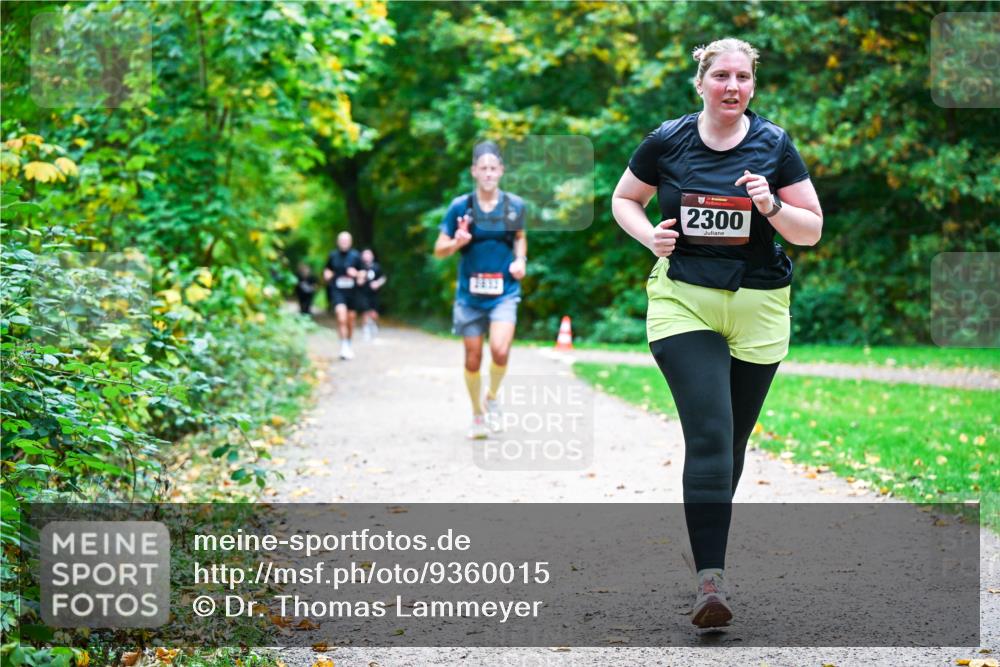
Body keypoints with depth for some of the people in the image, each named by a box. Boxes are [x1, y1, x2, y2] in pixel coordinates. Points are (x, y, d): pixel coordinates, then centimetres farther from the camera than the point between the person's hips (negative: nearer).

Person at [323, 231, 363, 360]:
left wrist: (356, 273, -12)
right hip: (337, 291, -1)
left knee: (351, 319, 9)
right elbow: (327, 271, 19)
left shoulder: (355, 256, 3)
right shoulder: (333, 256, 5)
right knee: (341, 317, -20)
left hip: (352, 291, 1)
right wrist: (327, 275, -4)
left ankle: (349, 346, 29)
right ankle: (344, 346, -19)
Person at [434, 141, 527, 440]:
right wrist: (457, 243, -19)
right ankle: (478, 414, 27)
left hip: (504, 293, 0)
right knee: (473, 358, 6)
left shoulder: (515, 205, 1)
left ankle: (492, 396, 9)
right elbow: (439, 250, 1)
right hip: (470, 294, 0)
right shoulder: (460, 206, -4)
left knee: (500, 350, -20)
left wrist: (520, 260, 1)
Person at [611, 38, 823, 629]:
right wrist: (650, 235, -5)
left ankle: (710, 536, 36)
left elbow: (812, 230, 3)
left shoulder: (774, 146, 1)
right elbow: (624, 199, 15)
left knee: (732, 444, 12)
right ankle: (712, 580, -20)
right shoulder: (668, 142, 0)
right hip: (683, 302, -2)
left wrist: (771, 206, -17)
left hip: (758, 310, 2)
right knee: (709, 436, -17)